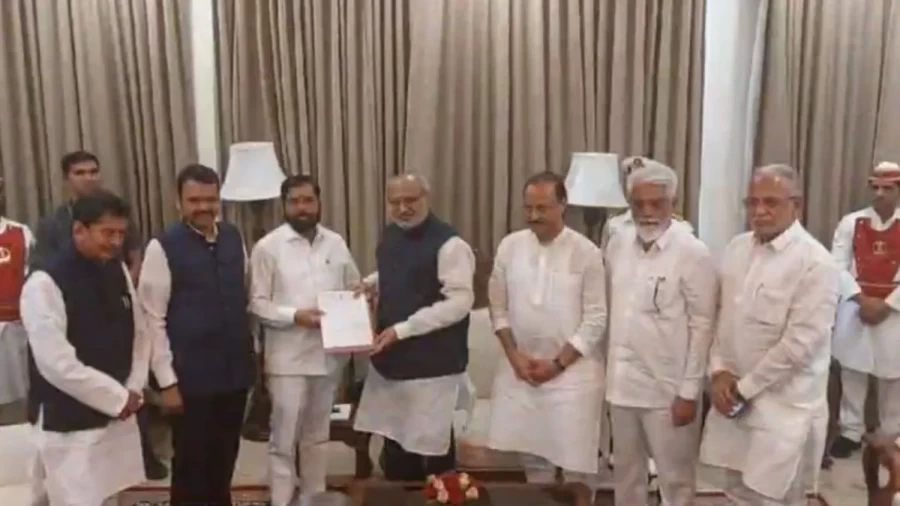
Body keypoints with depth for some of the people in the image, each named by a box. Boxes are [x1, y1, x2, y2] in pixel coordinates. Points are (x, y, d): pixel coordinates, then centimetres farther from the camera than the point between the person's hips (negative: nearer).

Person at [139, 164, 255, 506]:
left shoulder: (234, 238, 4)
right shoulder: (163, 247, -11)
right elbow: (152, 319, -10)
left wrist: (249, 356, 12)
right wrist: (167, 379, -10)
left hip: (235, 370, 5)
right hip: (191, 375, -5)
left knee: (225, 457, 18)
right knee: (191, 461, 9)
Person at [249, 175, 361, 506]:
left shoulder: (336, 243, 6)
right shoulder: (268, 247, -5)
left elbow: (355, 289, 11)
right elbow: (257, 303, -8)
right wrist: (294, 315, -21)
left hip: (329, 354, 4)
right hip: (288, 357, -4)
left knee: (317, 434, 18)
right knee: (284, 439, 2)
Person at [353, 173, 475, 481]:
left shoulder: (449, 244, -17)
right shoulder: (390, 236, 8)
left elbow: (459, 302, -22)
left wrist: (402, 329, -23)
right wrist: (371, 284, 3)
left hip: (433, 364, -7)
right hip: (390, 359, 8)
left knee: (432, 450, 5)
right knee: (395, 449, 18)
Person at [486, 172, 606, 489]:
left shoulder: (586, 252, -8)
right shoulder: (510, 246, 1)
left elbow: (595, 319, -8)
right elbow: (499, 308, 5)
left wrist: (558, 363, -12)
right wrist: (514, 355, -5)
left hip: (572, 371, -3)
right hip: (520, 368, 3)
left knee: (576, 463, 3)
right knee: (532, 457, 13)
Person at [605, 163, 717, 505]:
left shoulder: (692, 253, -13)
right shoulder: (617, 245, 2)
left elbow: (702, 326, -12)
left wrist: (689, 392, -12)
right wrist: (609, 371, 10)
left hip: (667, 388, -4)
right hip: (622, 382, 5)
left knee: (675, 478, 11)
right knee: (626, 473, 19)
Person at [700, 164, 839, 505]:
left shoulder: (815, 262, -16)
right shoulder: (736, 249, 5)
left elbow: (800, 343, -19)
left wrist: (744, 388, -14)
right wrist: (719, 371, -4)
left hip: (783, 407, -6)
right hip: (734, 398, 6)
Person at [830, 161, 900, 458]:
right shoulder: (851, 222, 2)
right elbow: (838, 266, -3)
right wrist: (862, 299, -13)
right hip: (855, 309, 1)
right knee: (852, 372, 7)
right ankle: (850, 432, 21)